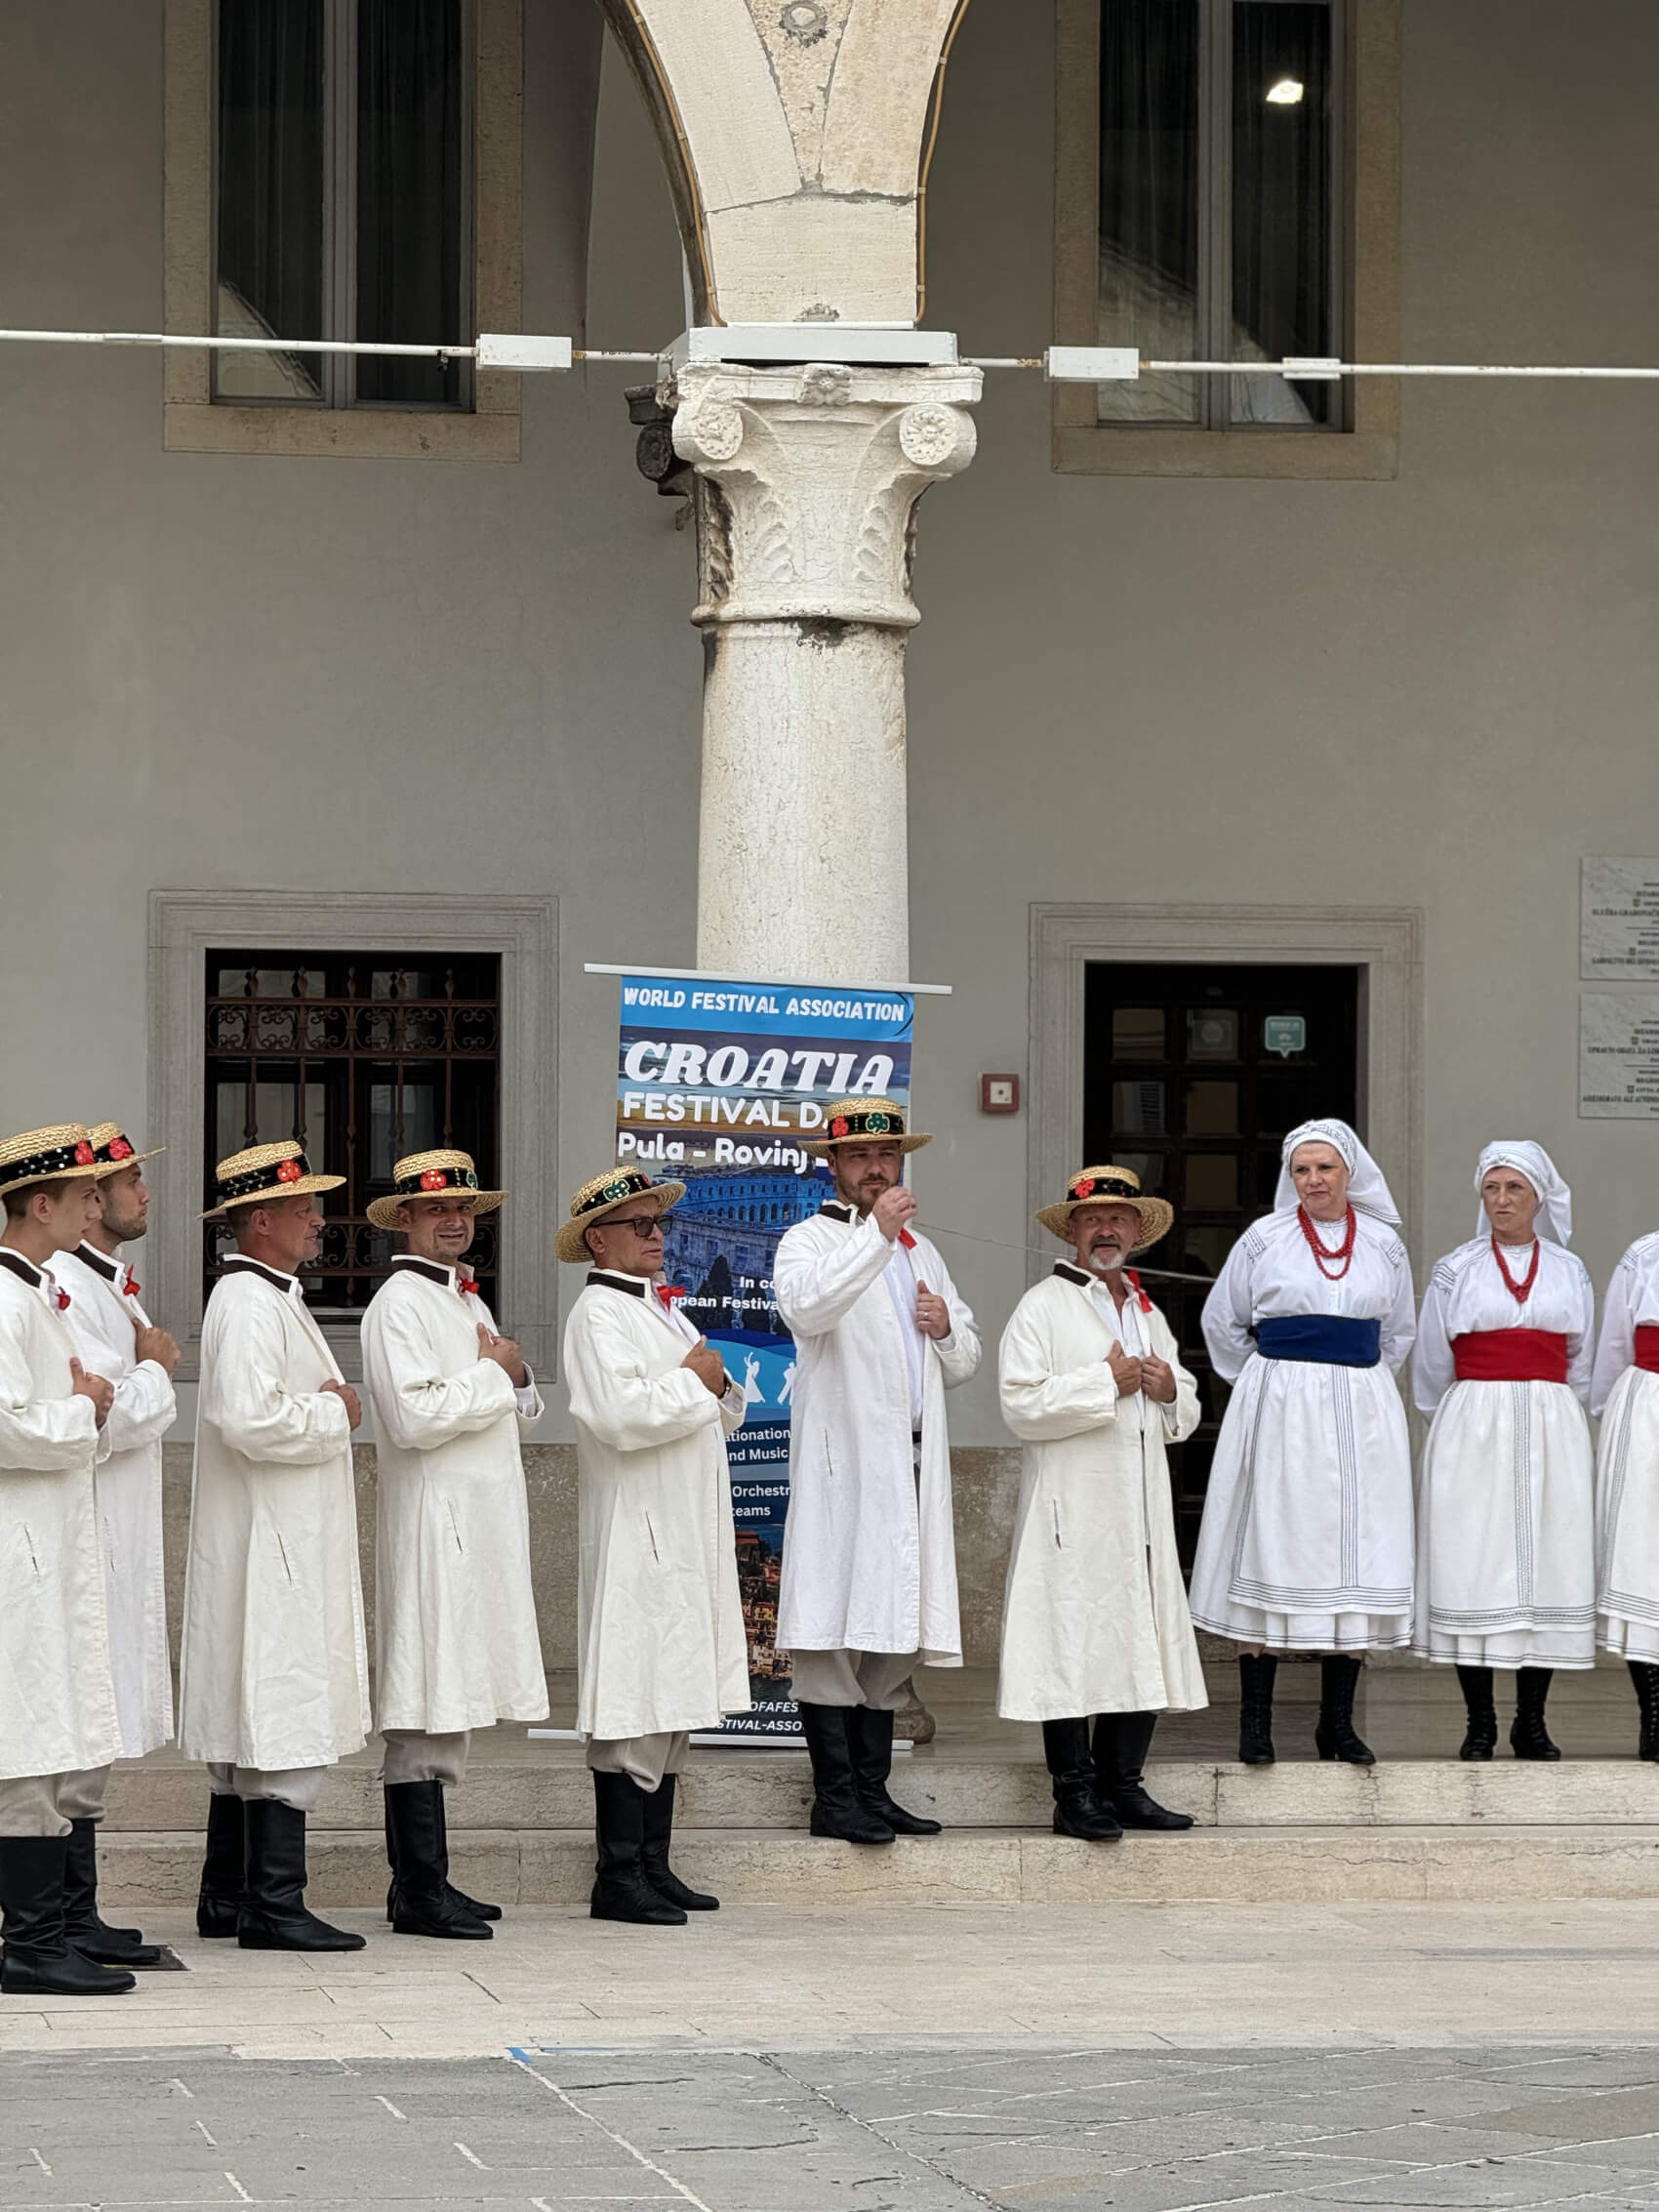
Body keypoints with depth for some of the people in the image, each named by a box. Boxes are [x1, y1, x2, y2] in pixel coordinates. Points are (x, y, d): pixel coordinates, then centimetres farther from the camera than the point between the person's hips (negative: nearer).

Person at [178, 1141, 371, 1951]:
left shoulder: (275, 1299, 18)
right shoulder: (246, 1304, -16)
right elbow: (250, 1420, -27)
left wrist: (329, 1407, 9)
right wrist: (334, 1415, -14)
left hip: (290, 1543, 11)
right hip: (269, 1549, -11)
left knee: (250, 1725, 13)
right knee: (288, 1724, -11)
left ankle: (227, 1898, 18)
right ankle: (274, 1905, -10)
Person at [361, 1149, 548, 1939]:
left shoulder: (467, 1302, 19)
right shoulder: (400, 1304, -9)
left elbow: (519, 1410, 25)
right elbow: (414, 1416, -20)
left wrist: (516, 1377, 3)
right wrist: (495, 1375, -10)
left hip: (484, 1518, 9)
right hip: (431, 1523, -9)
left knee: (449, 1702, 11)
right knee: (426, 1704, -10)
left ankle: (424, 1882, 15)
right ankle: (420, 1890, -9)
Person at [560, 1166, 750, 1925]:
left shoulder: (665, 1312, 20)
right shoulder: (599, 1315, -9)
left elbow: (724, 1415, 25)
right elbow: (620, 1416, -24)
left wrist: (718, 1383, 3)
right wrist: (693, 1382, -10)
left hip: (688, 1535, 9)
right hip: (636, 1533, -9)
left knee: (673, 1699, 10)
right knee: (632, 1705, -9)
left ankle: (653, 1866, 15)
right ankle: (619, 1878, -7)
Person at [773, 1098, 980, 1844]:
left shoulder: (920, 1252, 23)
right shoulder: (810, 1241, 2)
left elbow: (964, 1363, 27)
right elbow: (805, 1308, -21)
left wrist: (947, 1327, 5)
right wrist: (876, 1236, -22)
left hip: (912, 1465, 7)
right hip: (844, 1463, -7)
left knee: (893, 1636, 6)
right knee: (834, 1628, -10)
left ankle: (873, 1791, 10)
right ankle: (834, 1797, -9)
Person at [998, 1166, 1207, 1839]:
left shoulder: (1150, 1315, 21)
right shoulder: (1042, 1307, -1)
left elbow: (1184, 1415, 26)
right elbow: (1022, 1405, -13)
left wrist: (1169, 1391, 3)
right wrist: (1106, 1383, -12)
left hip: (1142, 1514, 7)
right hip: (1074, 1513, -7)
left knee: (1143, 1642, 5)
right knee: (1074, 1645, -8)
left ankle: (1123, 1785, 12)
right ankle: (1074, 1796, -5)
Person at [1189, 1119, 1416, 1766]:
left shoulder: (1383, 1244, 8)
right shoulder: (1264, 1239, 2)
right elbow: (1222, 1323, 12)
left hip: (1362, 1415, 2)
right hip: (1277, 1414, -2)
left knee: (1352, 1556, 1)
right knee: (1271, 1550, -4)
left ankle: (1337, 1724, 8)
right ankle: (1254, 1722, -1)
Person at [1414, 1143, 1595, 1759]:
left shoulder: (1569, 1273, 11)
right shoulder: (1455, 1271, 6)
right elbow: (1431, 1370, 12)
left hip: (1552, 1431, 1)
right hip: (1471, 1431, -1)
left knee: (1548, 1566, -2)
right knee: (1473, 1564, -6)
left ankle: (1531, 1722, 5)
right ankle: (1479, 1724, 0)